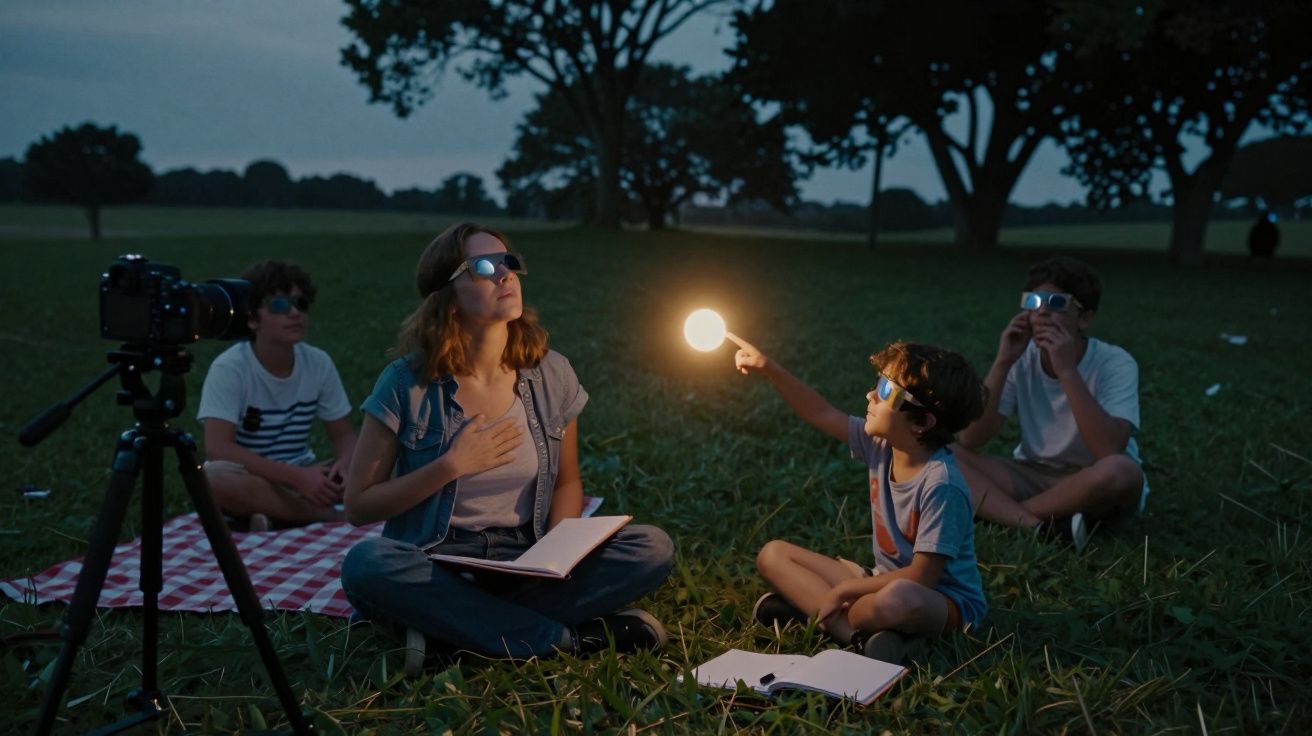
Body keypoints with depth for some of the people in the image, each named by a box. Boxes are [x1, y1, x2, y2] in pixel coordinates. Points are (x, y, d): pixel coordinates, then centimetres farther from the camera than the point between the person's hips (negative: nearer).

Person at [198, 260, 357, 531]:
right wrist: (296, 477, -33)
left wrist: (345, 463, -24)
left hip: (302, 477, 4)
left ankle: (273, 515, -15)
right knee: (214, 477, -38)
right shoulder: (229, 367, -16)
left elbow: (343, 435, 2)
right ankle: (332, 516, -23)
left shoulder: (319, 363, -4)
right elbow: (217, 448, -26)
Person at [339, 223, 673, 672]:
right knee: (366, 564, -35)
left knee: (653, 548, -20)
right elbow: (358, 507, -5)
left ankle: (448, 624, -20)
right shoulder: (408, 383, -9)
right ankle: (567, 638, -23)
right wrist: (451, 466, -17)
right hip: (439, 566, -2)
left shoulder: (551, 375, -1)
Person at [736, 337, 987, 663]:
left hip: (943, 600, -8)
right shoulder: (881, 445, -6)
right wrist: (769, 368, -4)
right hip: (887, 582, 8)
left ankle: (808, 604, -16)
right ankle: (860, 634, -18)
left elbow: (921, 578, -25)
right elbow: (822, 414, 6)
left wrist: (843, 590, -18)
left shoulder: (941, 483, -27)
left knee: (896, 600, -45)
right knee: (772, 554, 1)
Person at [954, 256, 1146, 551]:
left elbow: (1110, 452, -33)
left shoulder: (1115, 364, -17)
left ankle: (1000, 510, -20)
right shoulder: (1022, 360, -7)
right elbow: (970, 441, -16)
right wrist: (1003, 363, -23)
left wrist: (1067, 370, -33)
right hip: (1033, 477, 3)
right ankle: (1043, 527, -32)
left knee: (1121, 472, -38)